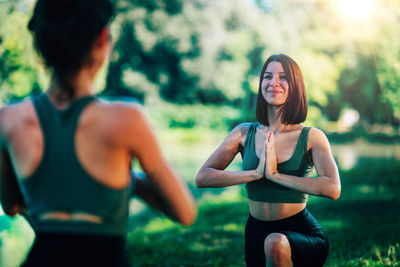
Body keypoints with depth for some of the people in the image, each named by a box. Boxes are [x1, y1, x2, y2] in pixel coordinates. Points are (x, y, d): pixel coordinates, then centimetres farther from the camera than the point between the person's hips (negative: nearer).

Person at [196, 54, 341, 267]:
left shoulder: (311, 137, -7)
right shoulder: (244, 133, 0)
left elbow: (333, 189, -22)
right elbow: (202, 178, -9)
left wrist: (276, 175, -22)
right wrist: (255, 174, -19)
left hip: (300, 233, -3)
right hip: (257, 234, 3)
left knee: (275, 244, -33)